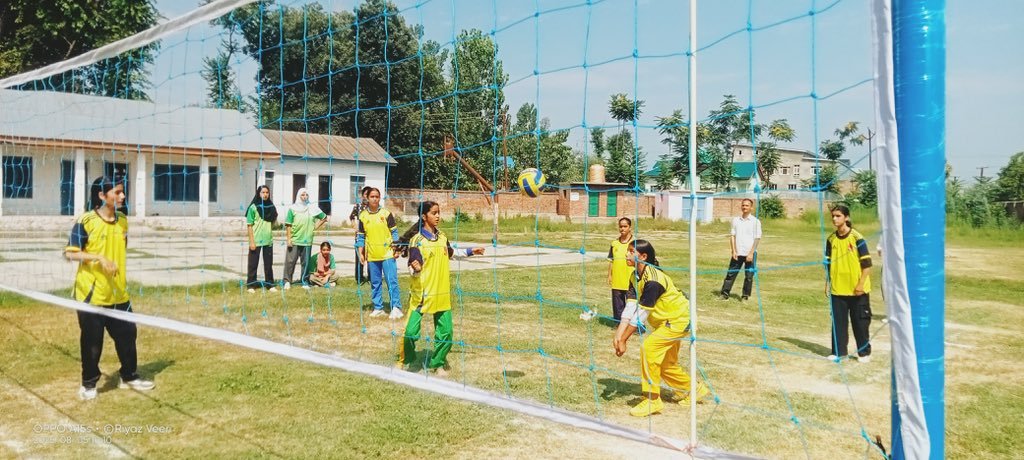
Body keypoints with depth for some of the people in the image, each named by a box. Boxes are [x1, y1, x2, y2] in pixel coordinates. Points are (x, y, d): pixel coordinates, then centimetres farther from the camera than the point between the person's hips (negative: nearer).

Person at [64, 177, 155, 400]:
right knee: (92, 342, 5)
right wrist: (99, 258, -25)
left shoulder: (122, 221, 6)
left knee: (127, 335, 12)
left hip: (118, 294, 5)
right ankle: (88, 383, 22)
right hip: (92, 294, -5)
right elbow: (69, 253, -13)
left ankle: (129, 377, 28)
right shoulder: (86, 221, -12)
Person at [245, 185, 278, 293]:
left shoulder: (271, 206, 7)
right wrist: (251, 241, -12)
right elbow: (249, 225, -7)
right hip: (256, 240, -4)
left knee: (268, 263, 11)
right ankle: (251, 285, 11)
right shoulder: (253, 207, -6)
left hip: (268, 240, 4)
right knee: (253, 263, 4)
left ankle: (270, 284, 19)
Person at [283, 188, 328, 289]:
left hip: (307, 240, 2)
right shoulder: (293, 209, 0)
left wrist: (316, 226, 7)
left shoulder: (313, 208, 7)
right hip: (294, 240, -2)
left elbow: (324, 218, 17)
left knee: (306, 262, 5)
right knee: (290, 261, -3)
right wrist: (289, 239, -8)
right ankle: (287, 281, 6)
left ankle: (305, 282, 14)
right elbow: (288, 225, -2)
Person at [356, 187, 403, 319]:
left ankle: (396, 307, -3)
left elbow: (394, 232, 3)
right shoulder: (363, 216, 6)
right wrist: (361, 253, 6)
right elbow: (360, 236, 10)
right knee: (375, 283, 9)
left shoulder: (386, 214, 0)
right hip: (371, 255, 3)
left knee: (392, 281, -7)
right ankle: (378, 308, 18)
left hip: (387, 253, -3)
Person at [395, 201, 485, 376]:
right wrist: (415, 269, -35)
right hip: (422, 293, -5)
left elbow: (450, 253, 26)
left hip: (442, 293, 5)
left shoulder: (442, 236, 6)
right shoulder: (417, 240, -12)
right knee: (411, 331, -6)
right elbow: (413, 269, -14)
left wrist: (469, 251, 24)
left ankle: (438, 363, 25)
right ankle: (404, 360, 20)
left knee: (445, 332, 5)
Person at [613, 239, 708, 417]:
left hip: (678, 320, -10)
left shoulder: (653, 280, -30)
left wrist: (623, 340, -25)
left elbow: (640, 315, -29)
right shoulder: (636, 277, -3)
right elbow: (630, 308, -9)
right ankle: (695, 390, 38)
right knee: (666, 365, 16)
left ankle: (652, 400, -14)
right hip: (665, 321, 10)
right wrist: (619, 335, -19)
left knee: (648, 347, -23)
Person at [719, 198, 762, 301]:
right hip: (737, 254, 3)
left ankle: (745, 296, 12)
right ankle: (725, 294, 5)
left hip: (750, 254, -2)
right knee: (731, 273, 1)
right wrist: (734, 251, -2)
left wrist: (751, 253, -11)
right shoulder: (736, 220, 8)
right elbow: (732, 236, 8)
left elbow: (757, 238, -4)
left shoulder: (755, 221, -2)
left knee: (749, 276, 2)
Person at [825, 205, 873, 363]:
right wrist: (827, 283, 9)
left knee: (860, 321, 4)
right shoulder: (831, 239, 5)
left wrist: (861, 284, -14)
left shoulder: (857, 238, -10)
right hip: (838, 289, 4)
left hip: (857, 290, -4)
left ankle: (864, 352, 17)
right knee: (838, 321, 7)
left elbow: (867, 263, -9)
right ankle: (838, 351, 16)